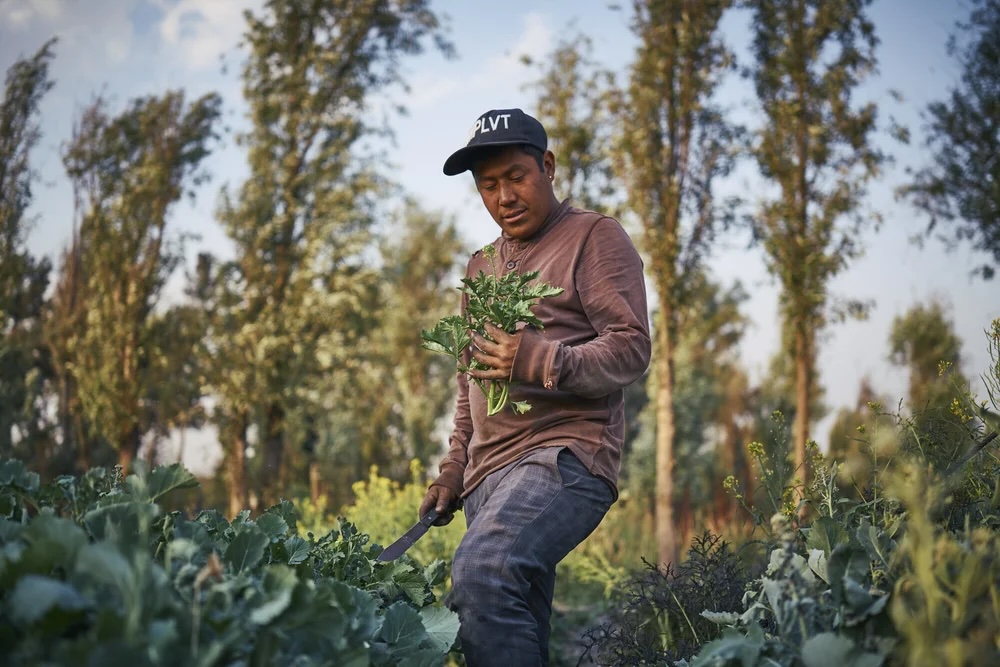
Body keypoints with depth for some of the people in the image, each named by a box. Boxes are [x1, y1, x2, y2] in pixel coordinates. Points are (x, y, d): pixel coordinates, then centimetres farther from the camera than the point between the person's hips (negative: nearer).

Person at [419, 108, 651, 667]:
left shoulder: (594, 237, 3)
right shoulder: (481, 268, 25)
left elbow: (632, 349, -7)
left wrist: (545, 363, -23)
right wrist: (454, 471, 18)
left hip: (564, 456, -7)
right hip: (489, 475, 8)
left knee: (481, 576, -32)